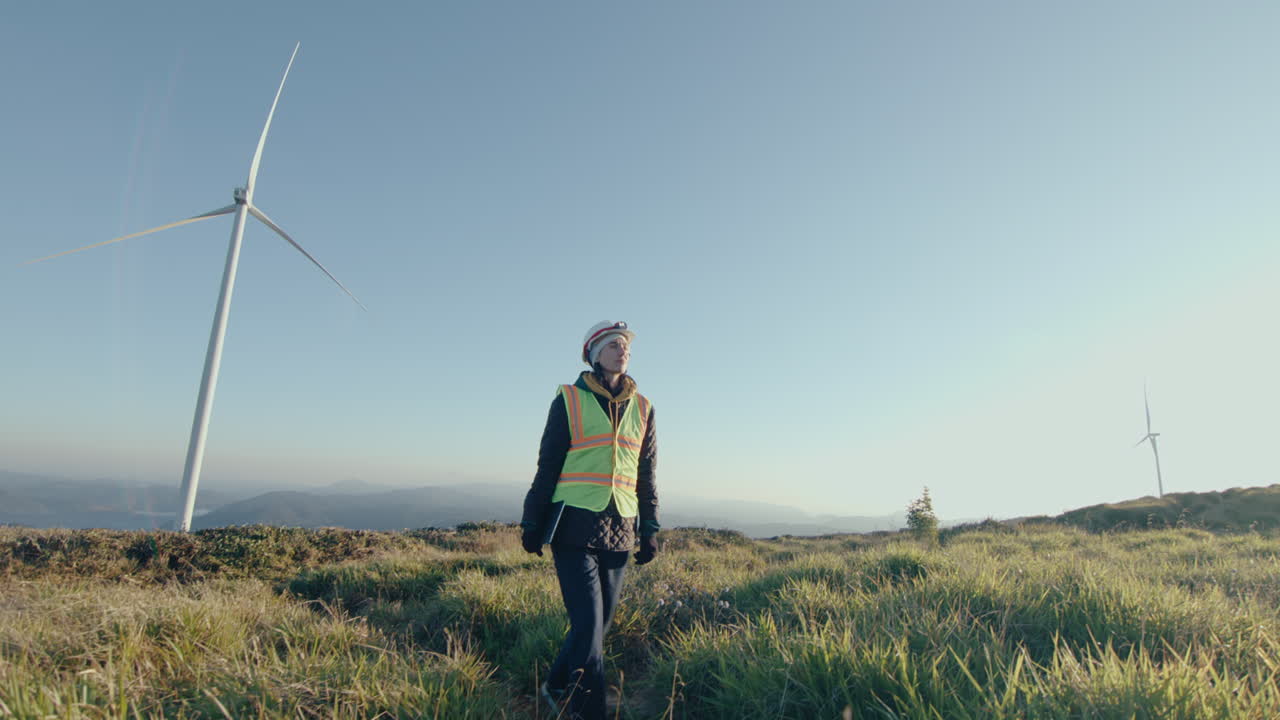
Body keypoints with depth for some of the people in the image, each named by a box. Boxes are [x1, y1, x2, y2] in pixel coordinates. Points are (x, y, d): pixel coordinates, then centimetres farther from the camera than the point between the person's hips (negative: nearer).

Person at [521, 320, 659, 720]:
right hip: (575, 527, -4)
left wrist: (650, 529, 11)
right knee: (589, 623, -7)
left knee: (599, 622, 12)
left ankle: (556, 687, 34)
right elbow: (547, 466, 3)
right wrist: (532, 523, 2)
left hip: (619, 532, 4)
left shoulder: (642, 409, 11)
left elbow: (646, 476, 15)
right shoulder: (569, 401, 0)